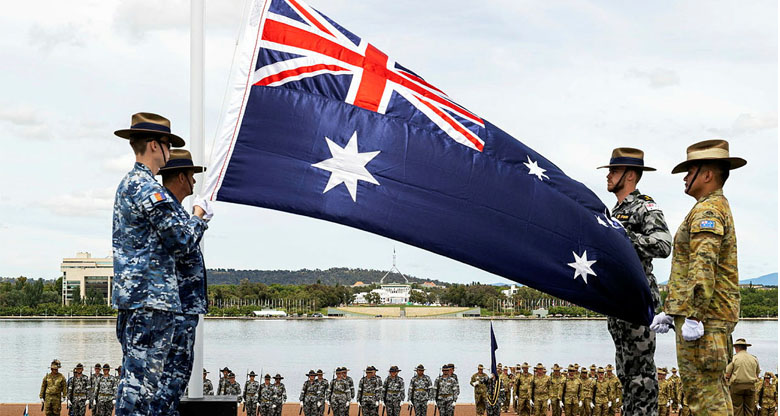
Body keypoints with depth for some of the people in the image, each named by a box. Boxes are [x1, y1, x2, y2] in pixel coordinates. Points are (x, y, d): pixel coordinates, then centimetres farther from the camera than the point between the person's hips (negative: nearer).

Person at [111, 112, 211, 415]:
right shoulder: (148, 189, -14)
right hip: (152, 297, -10)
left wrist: (193, 219, 18)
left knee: (133, 374, 14)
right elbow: (182, 242, -14)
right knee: (142, 376, -9)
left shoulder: (126, 185, 18)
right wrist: (199, 217, 3)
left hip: (128, 293, 10)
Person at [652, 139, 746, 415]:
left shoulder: (707, 210, -11)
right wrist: (669, 313, 24)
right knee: (714, 392, 12)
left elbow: (703, 266, -23)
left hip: (703, 319, -11)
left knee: (703, 392, -11)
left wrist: (692, 316, -26)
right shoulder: (718, 208, 24)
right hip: (715, 319, 11)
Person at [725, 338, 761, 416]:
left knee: (737, 410, -1)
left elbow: (727, 375, -5)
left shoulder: (734, 358, -3)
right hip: (751, 386, 3)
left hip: (737, 387, -3)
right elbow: (758, 375, 15)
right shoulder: (754, 359, 8)